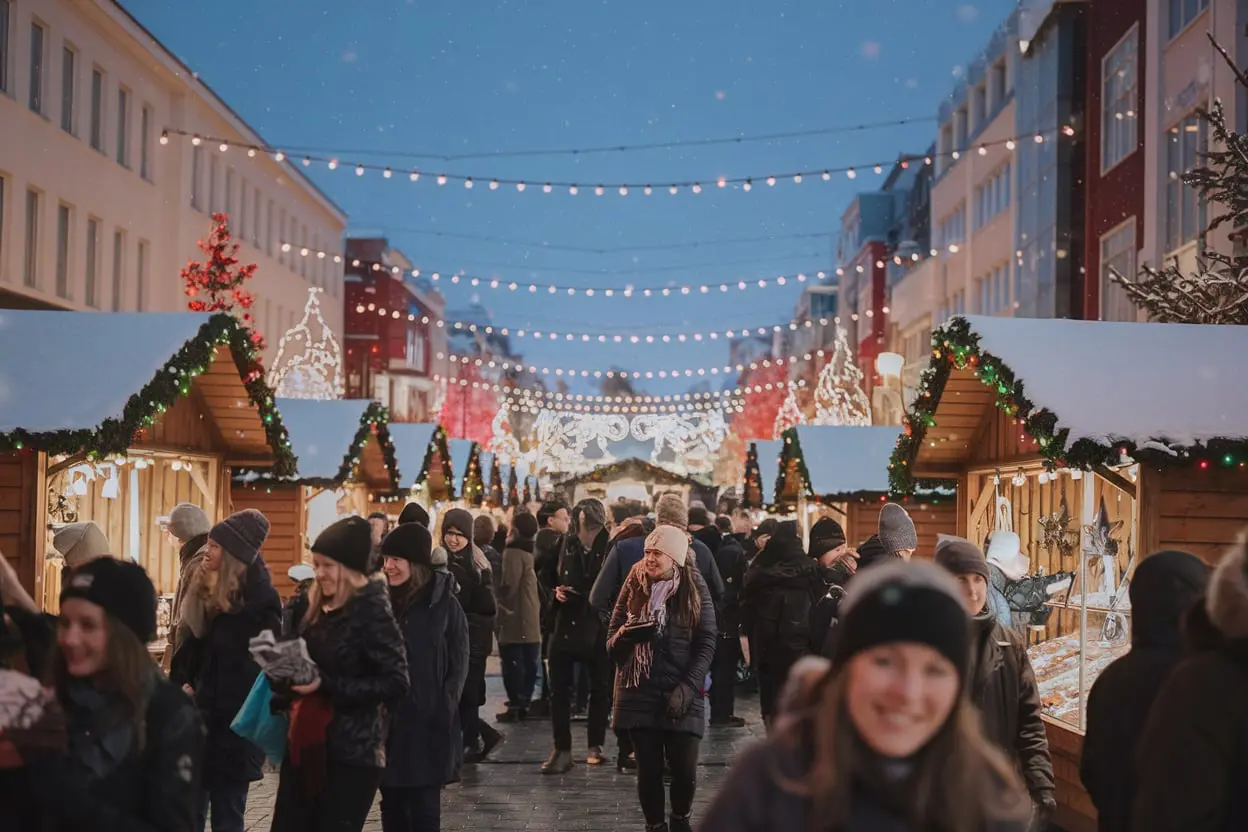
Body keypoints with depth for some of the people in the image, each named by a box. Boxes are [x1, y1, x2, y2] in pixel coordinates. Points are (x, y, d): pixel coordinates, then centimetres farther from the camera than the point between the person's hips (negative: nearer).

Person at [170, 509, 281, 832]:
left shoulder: (260, 598, -13)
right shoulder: (207, 589, 9)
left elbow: (262, 663, -13)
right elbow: (192, 645, 16)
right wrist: (182, 684, -1)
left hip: (233, 723, -7)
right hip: (201, 714, 7)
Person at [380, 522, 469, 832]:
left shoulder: (444, 605, -5)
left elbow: (458, 666, -4)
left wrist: (442, 712, -11)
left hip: (427, 726, -4)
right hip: (386, 722, 4)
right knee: (391, 804, 10)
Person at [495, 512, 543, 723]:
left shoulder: (513, 553, -14)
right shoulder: (532, 552, 12)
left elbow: (508, 585, -21)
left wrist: (501, 602, -5)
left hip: (515, 618, -8)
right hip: (532, 620, 8)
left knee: (513, 664, -5)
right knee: (529, 663, 10)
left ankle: (516, 706, -5)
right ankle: (524, 702, 17)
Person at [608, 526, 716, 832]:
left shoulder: (694, 590, -2)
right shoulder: (633, 587, 4)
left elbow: (707, 643, -3)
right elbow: (611, 638, 7)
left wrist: (687, 688, -13)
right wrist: (624, 636, -17)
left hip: (680, 695, -1)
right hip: (639, 693, 2)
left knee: (685, 770, -3)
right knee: (648, 770, 2)